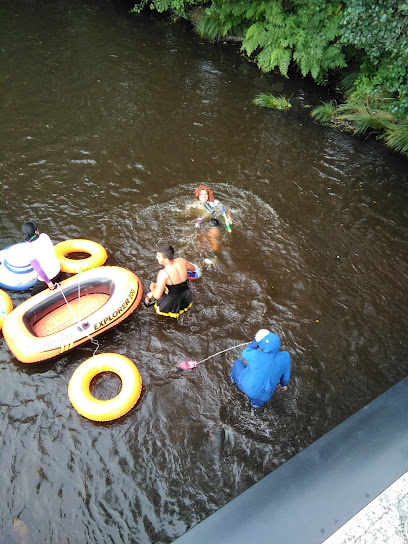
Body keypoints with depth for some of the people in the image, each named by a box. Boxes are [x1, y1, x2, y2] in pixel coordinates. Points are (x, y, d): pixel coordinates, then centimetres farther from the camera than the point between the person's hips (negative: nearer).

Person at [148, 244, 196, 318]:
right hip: (187, 300, 5)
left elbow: (157, 296, -26)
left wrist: (152, 287, -5)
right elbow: (193, 269, 8)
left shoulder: (163, 274, -31)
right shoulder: (182, 261, -15)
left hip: (172, 305, -5)